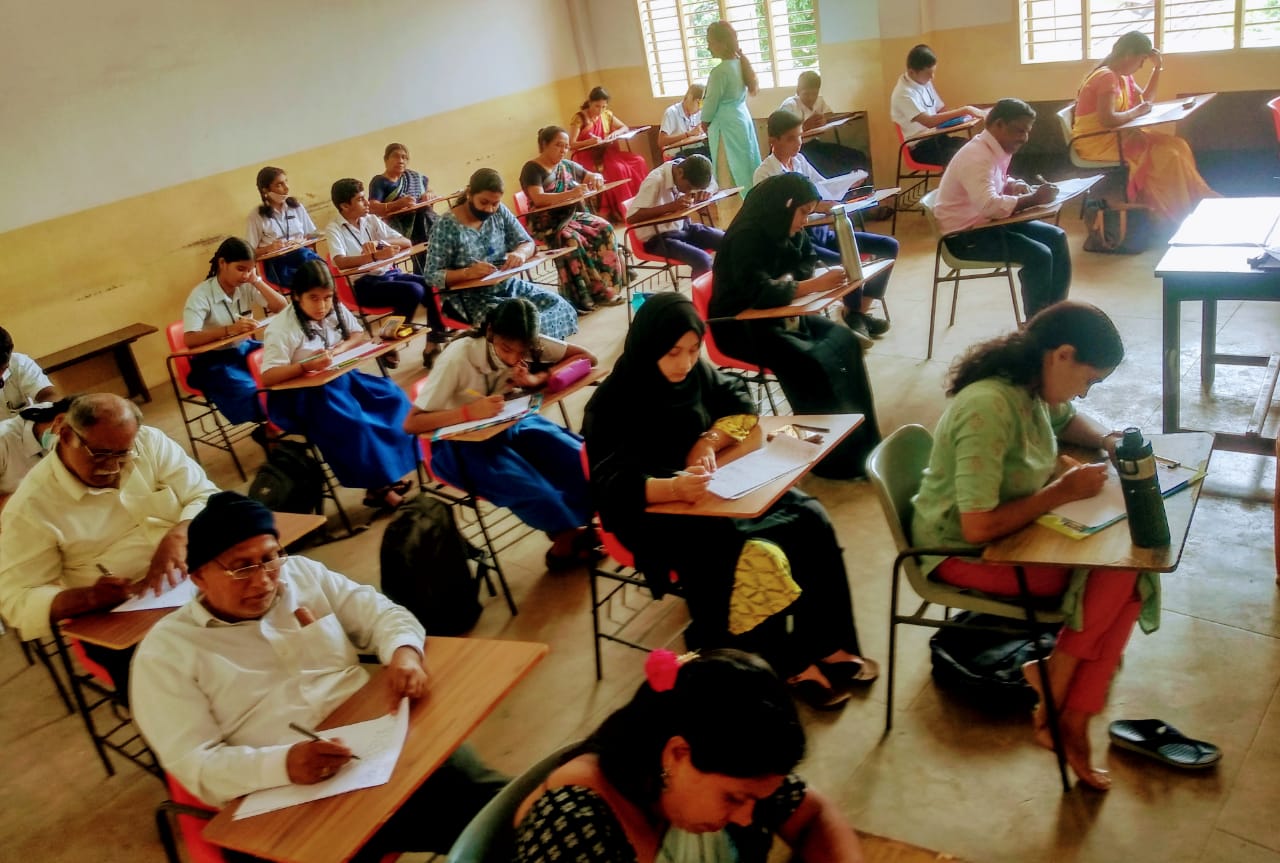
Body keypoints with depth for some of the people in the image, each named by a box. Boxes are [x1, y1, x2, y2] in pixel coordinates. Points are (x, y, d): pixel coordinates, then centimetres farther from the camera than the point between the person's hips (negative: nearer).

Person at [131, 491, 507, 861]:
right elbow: (196, 765, -6)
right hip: (285, 799, -2)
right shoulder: (165, 652, 1)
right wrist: (284, 763, -26)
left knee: (496, 807, -22)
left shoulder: (303, 574, 14)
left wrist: (403, 652, -11)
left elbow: (382, 614, 14)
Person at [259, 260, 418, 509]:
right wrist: (306, 366, -37)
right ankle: (377, 486, -16)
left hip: (339, 379, 7)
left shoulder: (336, 312, 1)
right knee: (351, 422, -32)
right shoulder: (282, 328, -19)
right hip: (299, 395, -7)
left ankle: (389, 470, -7)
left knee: (392, 397, -11)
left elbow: (360, 335, 13)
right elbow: (268, 377, -22)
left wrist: (342, 347, -10)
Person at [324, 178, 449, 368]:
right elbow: (340, 262, -20)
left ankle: (434, 342, -7)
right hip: (365, 284, -6)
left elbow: (406, 242, 8)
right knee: (414, 291, -28)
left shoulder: (371, 220, 13)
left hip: (390, 273, 6)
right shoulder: (334, 229, -2)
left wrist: (379, 242, -10)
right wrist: (375, 255, -31)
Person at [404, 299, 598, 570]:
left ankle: (567, 539, -3)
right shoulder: (459, 357, -23)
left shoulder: (526, 344, -12)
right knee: (529, 490, -32)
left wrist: (537, 379, -20)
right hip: (463, 443, -4)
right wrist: (469, 412, -35)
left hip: (512, 424, 5)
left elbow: (587, 357, -8)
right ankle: (570, 534, -6)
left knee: (582, 462, -22)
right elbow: (411, 424, -22)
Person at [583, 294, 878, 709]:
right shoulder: (614, 405, -19)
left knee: (810, 521, -10)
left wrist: (709, 443, -10)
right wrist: (673, 488, -46)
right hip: (655, 513, -7)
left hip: (715, 489, 7)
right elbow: (612, 484, -27)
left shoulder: (696, 371, -1)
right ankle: (788, 667, -6)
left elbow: (740, 405, 11)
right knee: (755, 556, -28)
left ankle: (825, 645, 1)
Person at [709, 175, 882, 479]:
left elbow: (808, 261, 13)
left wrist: (789, 281, -9)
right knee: (809, 360, -28)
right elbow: (759, 293, -32)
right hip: (740, 326, -8)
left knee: (843, 341, -13)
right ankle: (833, 455, -13)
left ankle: (863, 441, -8)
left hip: (778, 314, 8)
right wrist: (813, 285, -33)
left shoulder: (787, 230, 2)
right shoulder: (746, 237, -22)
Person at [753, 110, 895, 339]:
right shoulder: (764, 174, -10)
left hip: (821, 231, 8)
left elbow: (824, 186, 19)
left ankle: (862, 311, 1)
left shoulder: (799, 160, 11)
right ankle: (854, 316, -3)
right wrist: (815, 207, -32)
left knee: (889, 246, -2)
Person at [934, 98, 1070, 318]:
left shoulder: (997, 149, 5)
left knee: (1056, 238, 6)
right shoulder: (977, 156, -24)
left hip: (987, 222, 10)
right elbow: (989, 205, -38)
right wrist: (1034, 199, -31)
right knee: (1038, 255, -20)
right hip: (965, 234, -10)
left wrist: (1016, 186, 2)